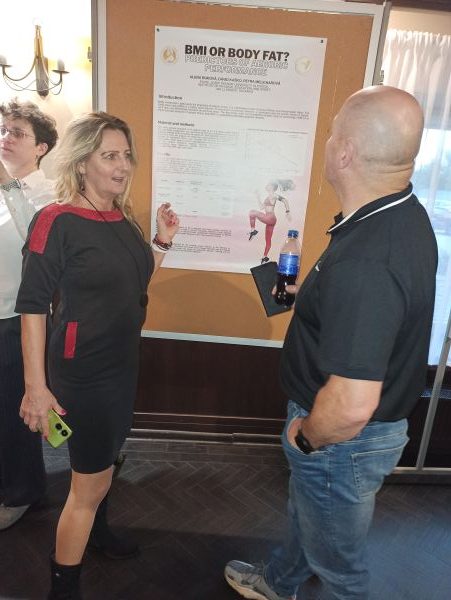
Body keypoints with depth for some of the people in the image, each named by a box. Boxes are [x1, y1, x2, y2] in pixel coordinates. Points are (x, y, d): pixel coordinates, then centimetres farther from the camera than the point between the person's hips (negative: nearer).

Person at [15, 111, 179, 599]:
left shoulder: (122, 218, 4)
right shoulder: (57, 222, -17)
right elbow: (31, 307, -18)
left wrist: (163, 241, 2)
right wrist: (36, 387, -19)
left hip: (124, 364, 7)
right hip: (81, 374, -7)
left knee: (103, 463, 23)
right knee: (91, 484, 6)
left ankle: (93, 534, 50)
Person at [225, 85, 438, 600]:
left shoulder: (363, 263, -38)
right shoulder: (405, 214, -5)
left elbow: (351, 407, -39)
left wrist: (305, 436, -19)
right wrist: (314, 295, 8)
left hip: (345, 441, -10)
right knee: (305, 514, 34)